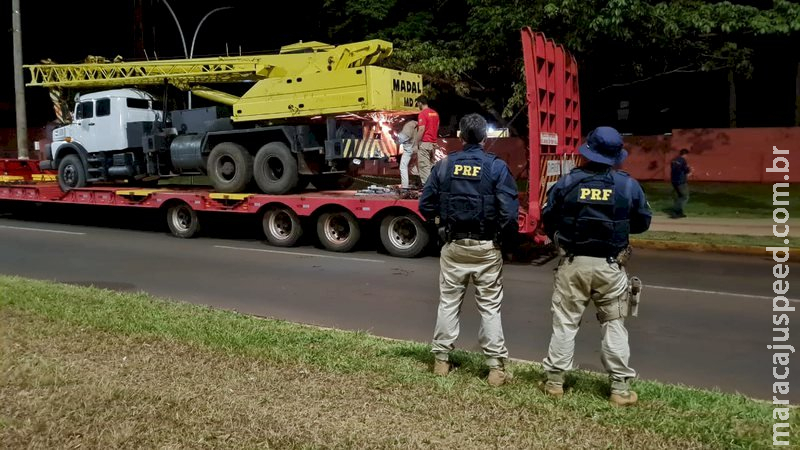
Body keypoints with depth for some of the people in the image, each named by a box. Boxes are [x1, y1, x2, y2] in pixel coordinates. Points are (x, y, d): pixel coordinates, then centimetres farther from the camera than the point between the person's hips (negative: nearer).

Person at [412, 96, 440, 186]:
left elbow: (422, 130, -18)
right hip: (433, 143, 8)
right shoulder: (435, 113, 12)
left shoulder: (422, 113, -12)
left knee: (424, 166, -6)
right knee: (431, 166, 12)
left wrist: (416, 144, -14)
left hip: (424, 143, -8)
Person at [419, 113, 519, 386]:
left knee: (448, 303, 14)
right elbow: (509, 211, -16)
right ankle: (496, 368, 10)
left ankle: (441, 360, 22)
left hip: (453, 246, 2)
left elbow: (425, 205, 2)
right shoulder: (496, 167, -9)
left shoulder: (444, 165, -1)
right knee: (490, 308, 6)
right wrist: (508, 239, 2)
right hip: (486, 248, -2)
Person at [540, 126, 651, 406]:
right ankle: (620, 389, 15)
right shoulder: (628, 185, -4)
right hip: (610, 266, 0)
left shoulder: (567, 182, -6)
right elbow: (643, 223, 7)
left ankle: (554, 382, 17)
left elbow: (547, 220, 1)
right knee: (614, 326, 10)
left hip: (572, 264, 0)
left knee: (564, 323, 10)